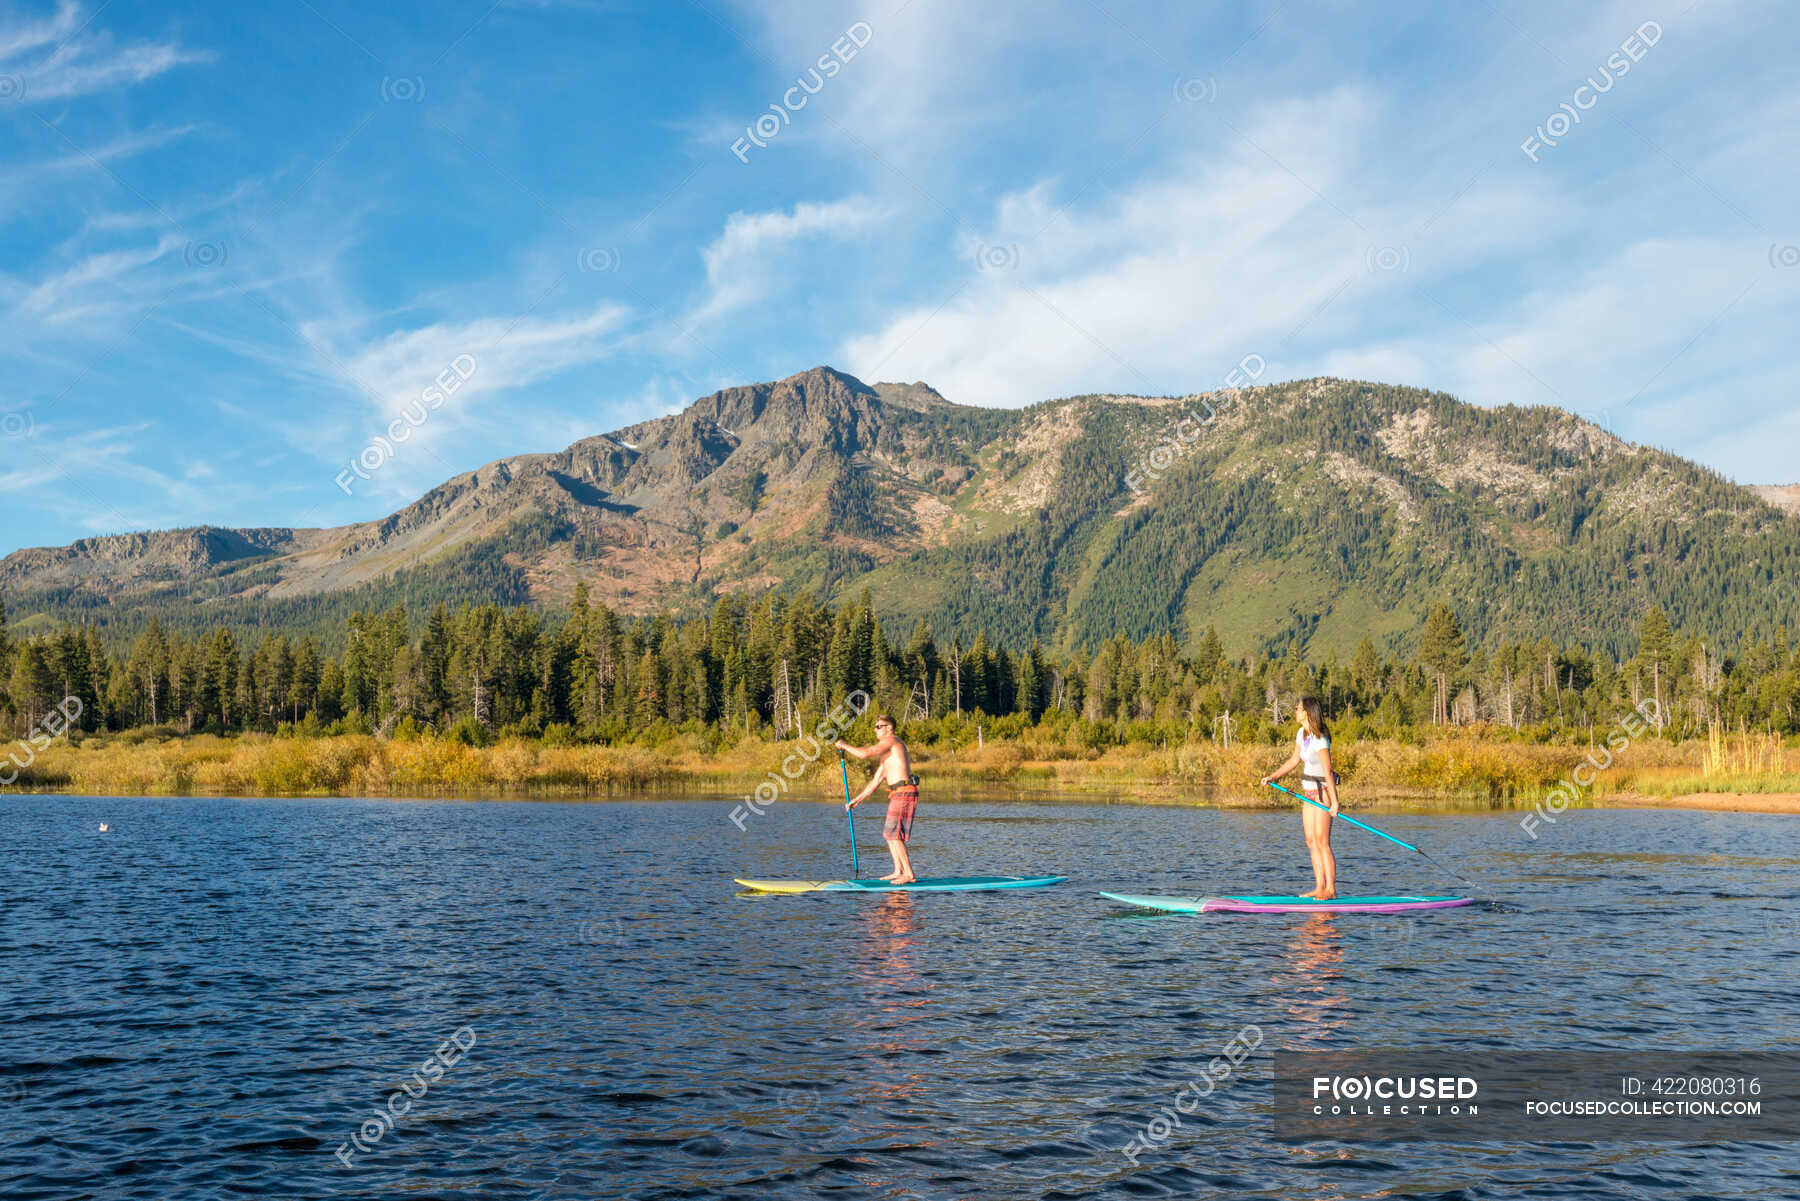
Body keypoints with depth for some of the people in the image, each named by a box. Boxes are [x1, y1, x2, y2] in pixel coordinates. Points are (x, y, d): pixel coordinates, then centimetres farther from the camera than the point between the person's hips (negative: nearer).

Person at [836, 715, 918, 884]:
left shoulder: (890, 740, -5)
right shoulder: (887, 753, 25)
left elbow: (864, 753, -17)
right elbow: (876, 781, 25)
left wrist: (844, 746, -2)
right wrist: (857, 800, 21)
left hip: (904, 792, -10)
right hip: (898, 794, 10)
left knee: (894, 834, -10)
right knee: (889, 834, 14)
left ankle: (909, 873, -8)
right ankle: (898, 871, 17)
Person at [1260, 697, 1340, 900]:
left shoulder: (1319, 739, -21)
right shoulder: (1301, 733, 7)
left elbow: (1328, 772, -25)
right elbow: (1294, 760, 18)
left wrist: (1334, 802, -27)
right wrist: (1272, 777, 13)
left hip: (1323, 791, -9)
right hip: (1310, 792, 9)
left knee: (1322, 842, -9)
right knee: (1311, 841, 7)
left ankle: (1331, 889, -4)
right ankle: (1319, 887, 11)